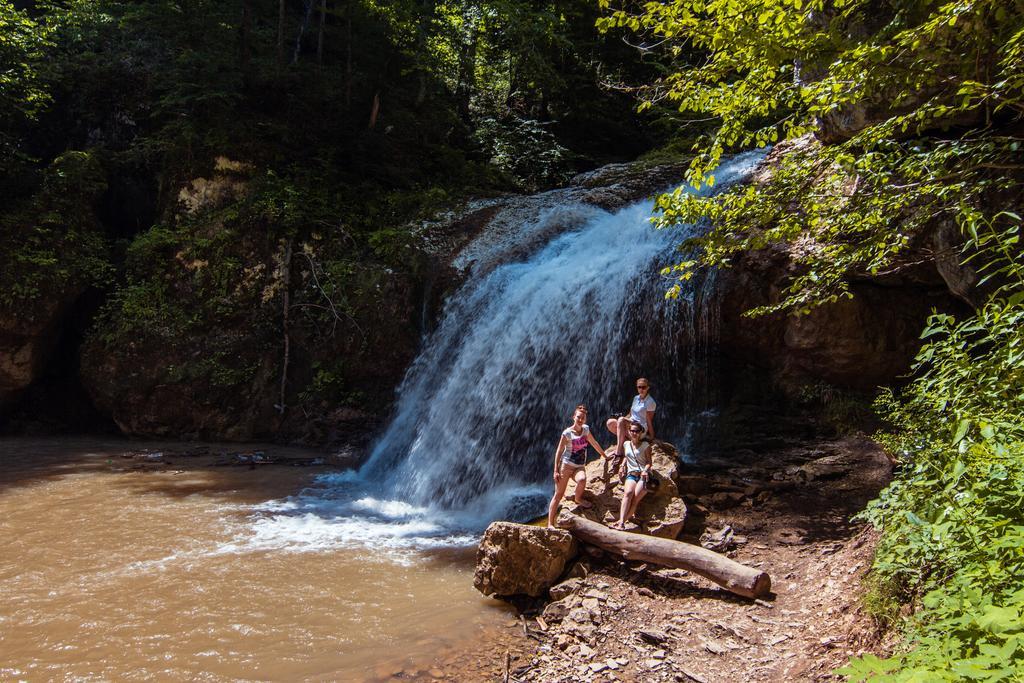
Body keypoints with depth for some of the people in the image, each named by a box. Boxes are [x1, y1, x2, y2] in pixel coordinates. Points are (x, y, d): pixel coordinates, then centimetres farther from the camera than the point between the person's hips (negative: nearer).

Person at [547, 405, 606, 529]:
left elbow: (594, 443, 23)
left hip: (580, 467, 4)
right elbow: (559, 451, -6)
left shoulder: (586, 429, 7)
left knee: (582, 480, -33)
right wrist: (556, 471, -11)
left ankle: (578, 499, -2)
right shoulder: (567, 433, -8)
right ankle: (550, 524, -5)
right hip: (566, 465, -3)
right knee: (558, 494, -8)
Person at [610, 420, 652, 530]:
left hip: (644, 475, -2)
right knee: (628, 493, -30)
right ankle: (621, 522, -45)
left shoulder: (645, 445, 9)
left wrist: (645, 470, -16)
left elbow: (649, 462, 4)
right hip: (631, 474, 2)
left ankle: (621, 522, -38)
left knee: (635, 497, -28)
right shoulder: (626, 444, 19)